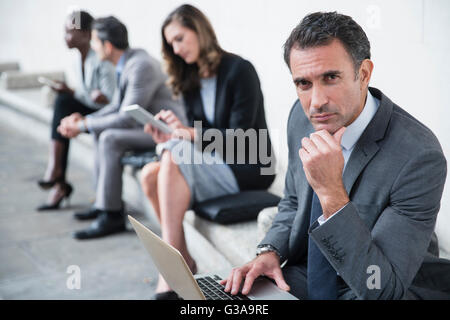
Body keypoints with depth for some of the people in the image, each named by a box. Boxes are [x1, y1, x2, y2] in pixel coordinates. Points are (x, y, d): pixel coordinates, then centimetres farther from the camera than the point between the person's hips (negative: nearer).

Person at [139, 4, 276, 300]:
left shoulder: (239, 70, -10)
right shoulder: (190, 80, 12)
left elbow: (239, 137, -16)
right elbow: (196, 135, 9)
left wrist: (190, 134, -26)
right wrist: (170, 136, -12)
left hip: (247, 168, -7)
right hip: (210, 161, 7)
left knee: (174, 160, -30)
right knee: (150, 174, -18)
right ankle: (184, 261, -9)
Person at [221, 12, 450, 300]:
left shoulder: (419, 155, -26)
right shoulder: (302, 116, -6)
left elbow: (383, 289, -27)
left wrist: (331, 192, -36)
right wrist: (270, 252, -8)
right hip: (304, 278, 4)